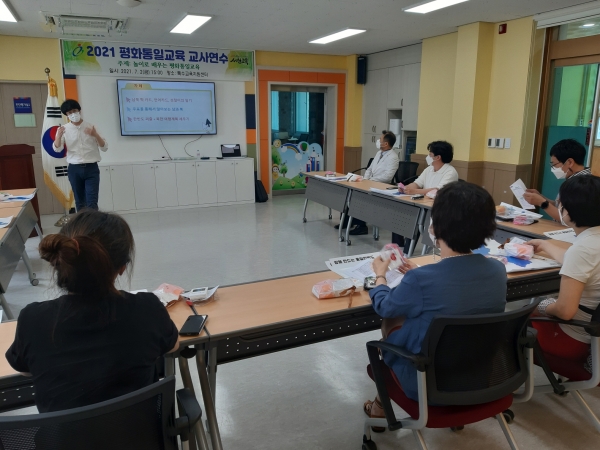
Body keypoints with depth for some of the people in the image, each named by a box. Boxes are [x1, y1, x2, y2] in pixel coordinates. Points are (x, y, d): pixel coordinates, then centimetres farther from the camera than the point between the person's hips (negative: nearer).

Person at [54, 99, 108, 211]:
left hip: (91, 168, -1)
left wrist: (95, 135, -18)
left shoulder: (91, 127, 3)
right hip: (74, 169, 2)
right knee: (79, 202, 11)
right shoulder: (64, 129, 4)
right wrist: (59, 136, -24)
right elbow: (57, 149, -5)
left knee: (92, 202, -7)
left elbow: (105, 147, 0)